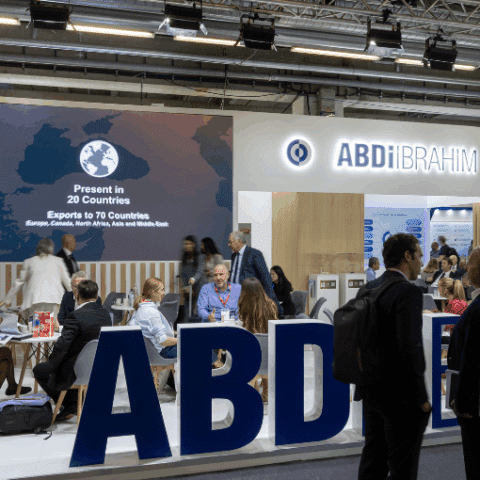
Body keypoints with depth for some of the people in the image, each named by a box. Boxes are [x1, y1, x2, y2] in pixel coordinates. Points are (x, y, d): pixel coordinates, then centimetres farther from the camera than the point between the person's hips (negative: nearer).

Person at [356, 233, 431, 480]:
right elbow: (410, 348, -24)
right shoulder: (408, 292, -17)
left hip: (372, 391, 8)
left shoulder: (367, 290, 6)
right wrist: (422, 397, -15)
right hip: (401, 395, -8)